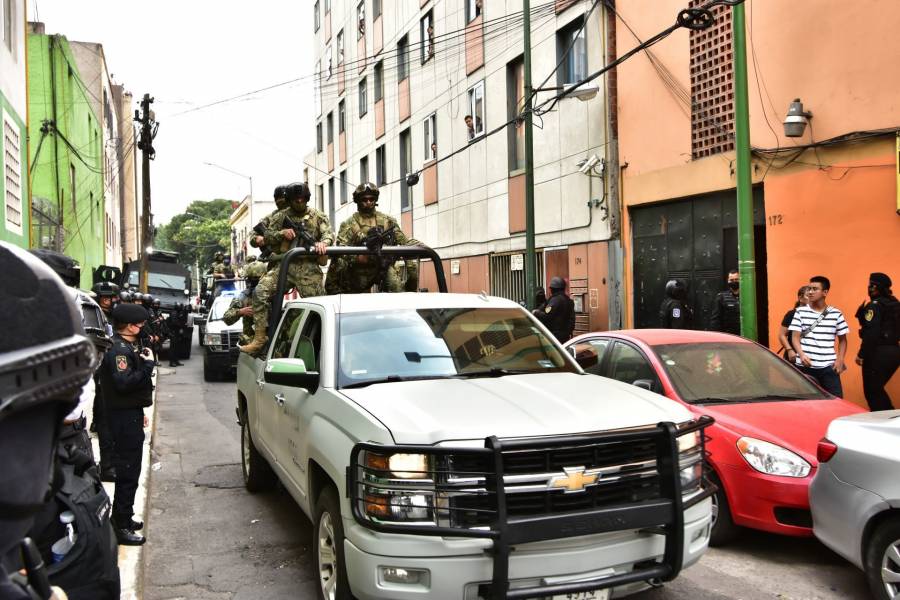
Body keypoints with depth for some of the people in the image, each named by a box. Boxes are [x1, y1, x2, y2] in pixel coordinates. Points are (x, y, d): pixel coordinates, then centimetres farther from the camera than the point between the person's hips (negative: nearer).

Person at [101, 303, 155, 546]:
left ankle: (123, 517, 30)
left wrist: (140, 412, 22)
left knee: (128, 468, 18)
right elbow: (124, 383, -29)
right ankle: (121, 526, 2)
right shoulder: (118, 350, -18)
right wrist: (148, 365, -23)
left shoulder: (128, 346, 14)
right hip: (125, 416, -10)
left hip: (130, 413, 10)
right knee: (128, 471, -5)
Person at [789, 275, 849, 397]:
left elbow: (843, 340, 14)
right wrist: (802, 355, -15)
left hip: (828, 366, 0)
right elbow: (795, 337, 1)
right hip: (805, 366, 0)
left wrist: (840, 359, 1)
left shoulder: (836, 314, 7)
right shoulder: (800, 312, 5)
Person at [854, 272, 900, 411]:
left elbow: (871, 333, -18)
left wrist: (861, 354, -15)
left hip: (879, 352, -9)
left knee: (871, 391, -1)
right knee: (878, 389, 19)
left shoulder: (874, 305, -11)